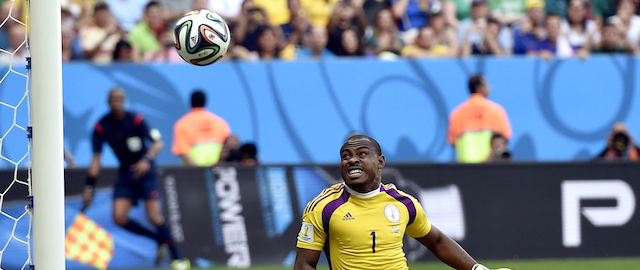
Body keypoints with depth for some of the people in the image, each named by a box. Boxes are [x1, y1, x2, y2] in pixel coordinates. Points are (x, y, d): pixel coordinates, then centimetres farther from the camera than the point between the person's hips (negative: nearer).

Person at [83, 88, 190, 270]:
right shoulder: (101, 127, -5)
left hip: (145, 171, -4)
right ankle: (160, 240, 9)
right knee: (119, 218, -11)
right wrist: (89, 187, -9)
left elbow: (158, 143, -20)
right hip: (125, 174, 4)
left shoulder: (135, 120, -14)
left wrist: (146, 160, -39)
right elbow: (96, 159, -3)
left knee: (154, 216, -16)